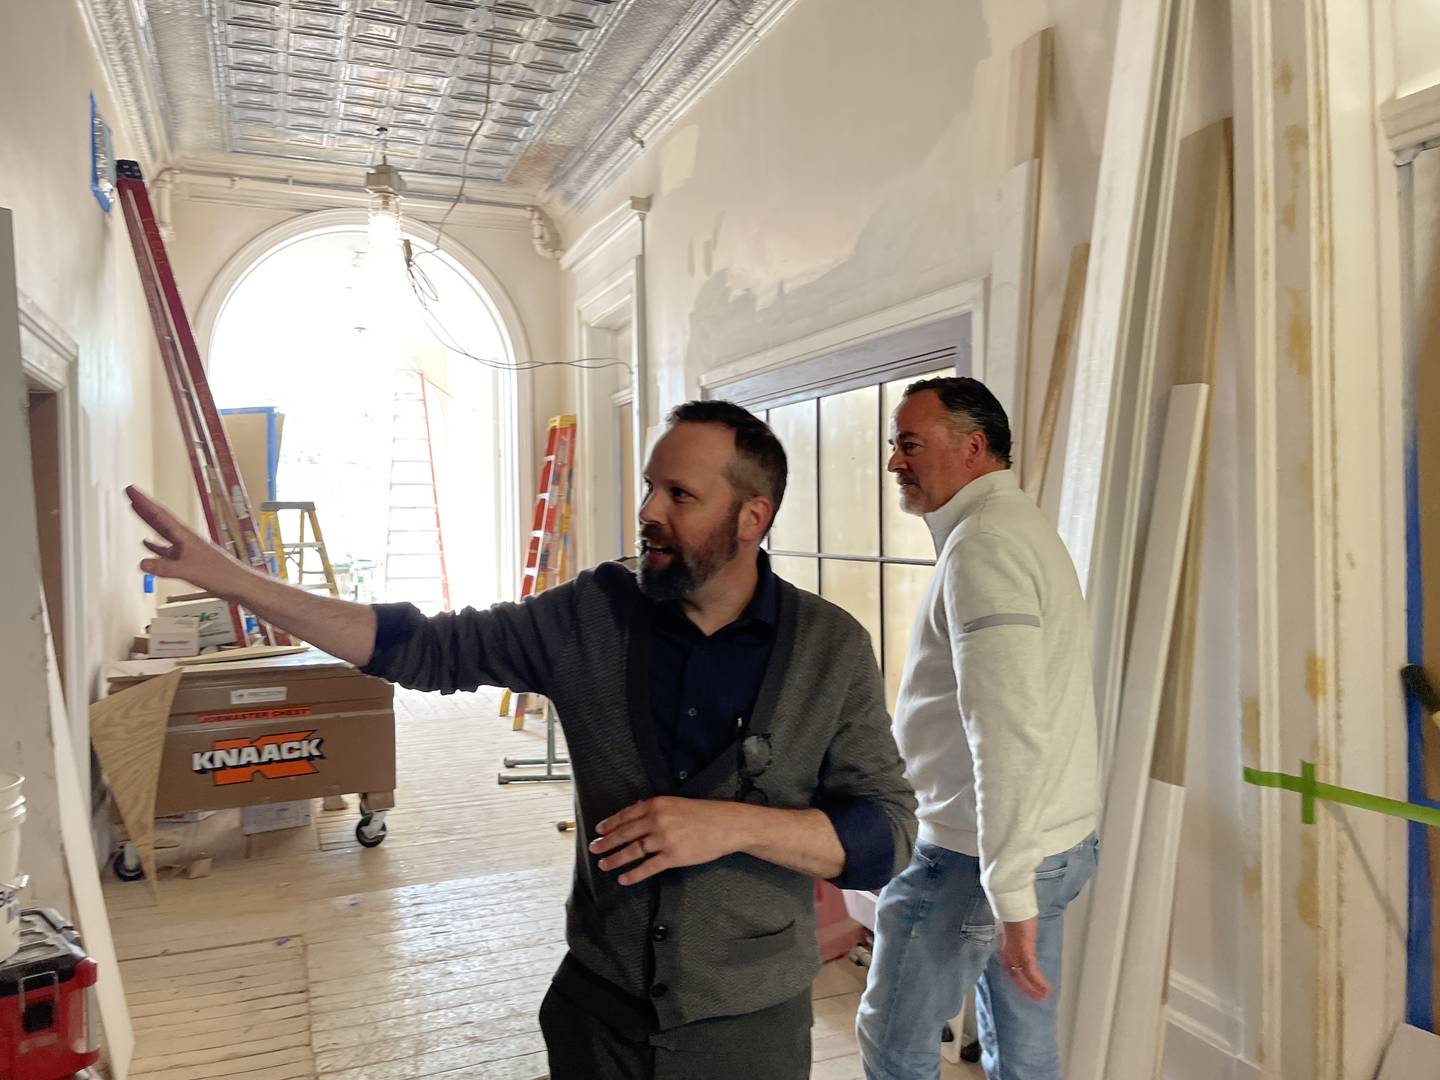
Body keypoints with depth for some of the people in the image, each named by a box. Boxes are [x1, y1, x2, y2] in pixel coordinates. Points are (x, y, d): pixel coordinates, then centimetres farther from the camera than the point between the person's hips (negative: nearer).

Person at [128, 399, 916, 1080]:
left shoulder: (831, 649, -13)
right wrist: (226, 576, -13)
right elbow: (424, 647, -8)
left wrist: (731, 823, -26)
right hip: (600, 1002, 2)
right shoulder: (592, 617, -9)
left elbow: (887, 832, -13)